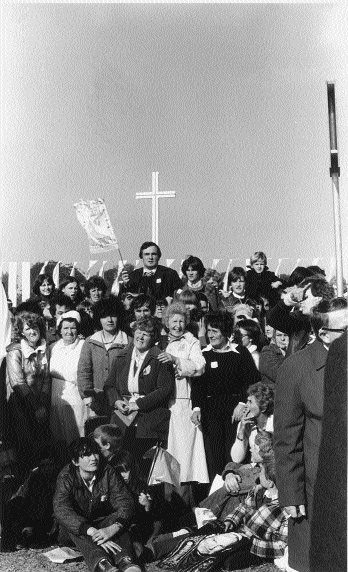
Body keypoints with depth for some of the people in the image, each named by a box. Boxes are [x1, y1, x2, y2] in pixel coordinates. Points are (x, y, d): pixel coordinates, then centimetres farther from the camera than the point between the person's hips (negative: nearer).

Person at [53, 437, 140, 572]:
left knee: (117, 517, -28)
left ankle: (125, 561, -53)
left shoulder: (107, 472, -12)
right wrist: (93, 533, -49)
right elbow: (61, 510, -34)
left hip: (102, 523, 2)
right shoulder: (66, 477, -19)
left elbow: (125, 503, -19)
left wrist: (113, 528, -42)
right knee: (71, 525, -35)